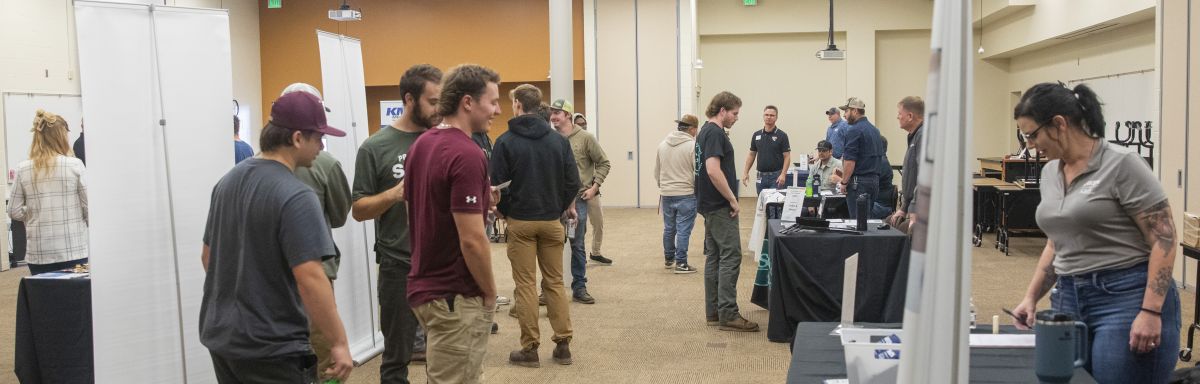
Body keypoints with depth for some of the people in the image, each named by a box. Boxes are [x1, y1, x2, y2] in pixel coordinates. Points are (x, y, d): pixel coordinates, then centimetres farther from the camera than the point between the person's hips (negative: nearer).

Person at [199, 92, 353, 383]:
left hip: (220, 337, 8)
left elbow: (208, 256, 16)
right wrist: (339, 342, -18)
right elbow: (310, 279, -24)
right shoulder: (295, 197, -20)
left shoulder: (227, 181, 7)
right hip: (271, 348, -8)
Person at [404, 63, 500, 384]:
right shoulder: (467, 155, -21)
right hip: (456, 296, -9)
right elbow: (472, 240, -23)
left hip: (425, 286, 9)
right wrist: (490, 293, -11)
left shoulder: (420, 145, 7)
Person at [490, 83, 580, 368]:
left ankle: (530, 348, 7)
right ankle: (563, 344, 11)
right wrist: (563, 207, 13)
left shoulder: (506, 142, -8)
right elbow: (572, 181, -2)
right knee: (555, 282, 11)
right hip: (551, 220, 3)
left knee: (526, 284, 4)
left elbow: (497, 184, -8)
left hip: (520, 221, -2)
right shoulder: (558, 140, 0)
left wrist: (504, 211, 9)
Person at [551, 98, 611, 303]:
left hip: (578, 198, -2)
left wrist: (594, 187, -5)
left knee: (577, 245, 6)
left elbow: (603, 163, 2)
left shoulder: (585, 138, -3)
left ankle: (579, 287, 17)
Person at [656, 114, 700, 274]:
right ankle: (681, 263, 3)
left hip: (666, 194, 6)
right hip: (686, 194, -6)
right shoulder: (692, 145, -13)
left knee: (669, 229, 16)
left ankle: (669, 259, 28)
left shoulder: (663, 144, 5)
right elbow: (698, 172, -11)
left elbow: (657, 172, 13)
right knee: (683, 230, 0)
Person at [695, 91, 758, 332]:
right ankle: (728, 315, -7)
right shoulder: (715, 133, -15)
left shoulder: (705, 132, 16)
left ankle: (713, 312, 15)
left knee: (714, 257, 11)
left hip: (709, 205, 10)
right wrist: (733, 200, -17)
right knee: (731, 257, -8)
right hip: (720, 206, -10)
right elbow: (713, 171, -26)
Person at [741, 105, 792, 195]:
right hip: (761, 176, 4)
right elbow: (751, 154, 12)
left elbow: (787, 156, -7)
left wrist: (783, 174, -19)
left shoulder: (782, 135, -5)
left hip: (776, 176, -4)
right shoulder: (756, 135, 8)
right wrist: (746, 172, 4)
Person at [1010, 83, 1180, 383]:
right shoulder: (1050, 172, 11)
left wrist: (1151, 312, -18)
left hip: (1128, 298, -7)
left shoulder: (1121, 164, -11)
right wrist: (1031, 298, 12)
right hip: (1069, 300, 7)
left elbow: (1164, 239, -12)